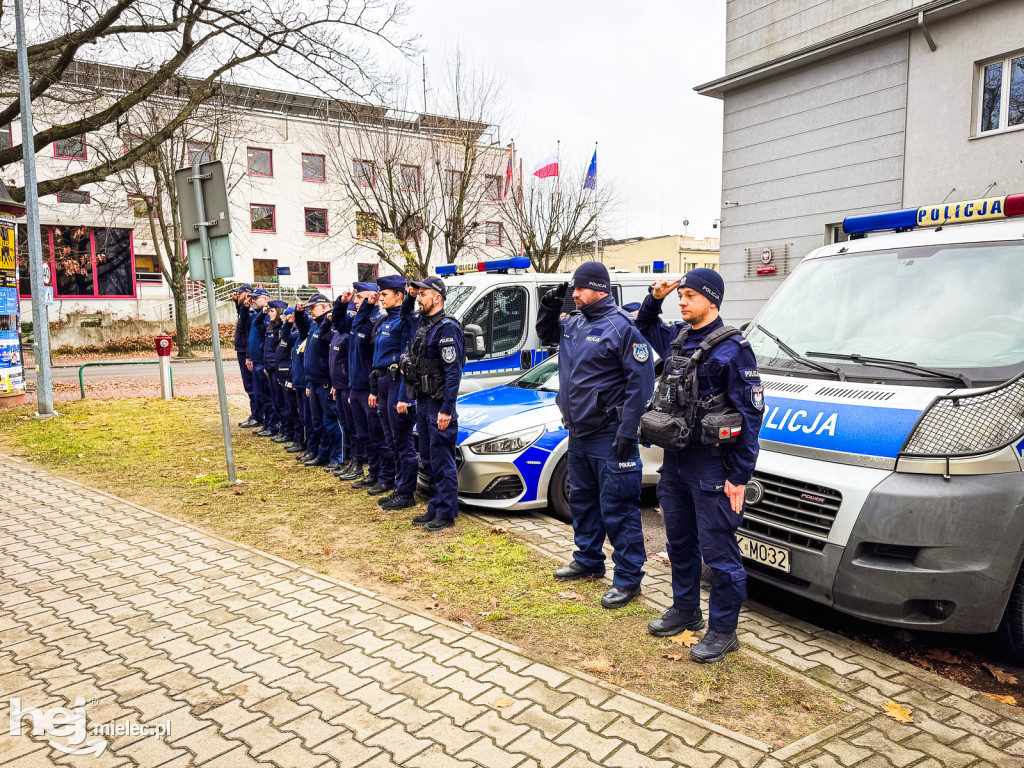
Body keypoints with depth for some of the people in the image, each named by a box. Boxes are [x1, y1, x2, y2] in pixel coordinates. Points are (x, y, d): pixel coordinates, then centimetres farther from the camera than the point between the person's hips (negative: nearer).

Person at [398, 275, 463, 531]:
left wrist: (447, 409, -22)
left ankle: (446, 514, 5)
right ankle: (435, 508, 25)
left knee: (442, 461, -4)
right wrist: (405, 397, 17)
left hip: (439, 405, -9)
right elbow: (411, 366, 20)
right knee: (428, 460, 15)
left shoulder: (446, 328, -14)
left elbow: (453, 371, -19)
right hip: (422, 403, 10)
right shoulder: (422, 326, 15)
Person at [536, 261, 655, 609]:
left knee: (617, 508, -2)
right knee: (581, 500, 19)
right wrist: (547, 311, 10)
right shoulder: (573, 323, 10)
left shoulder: (621, 326, -14)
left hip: (608, 437, -9)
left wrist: (627, 432, -20)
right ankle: (588, 560, 36)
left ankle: (628, 578, 9)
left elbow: (641, 381, -17)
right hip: (578, 433, 9)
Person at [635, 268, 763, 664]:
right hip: (674, 460, 8)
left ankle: (723, 631, 16)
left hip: (712, 466, -8)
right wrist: (655, 299, 9)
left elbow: (750, 415, -13)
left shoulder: (732, 349, -12)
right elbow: (644, 326, 31)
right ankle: (685, 609, 37)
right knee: (679, 541, 19)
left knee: (718, 550, 1)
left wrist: (739, 476, -15)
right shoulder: (676, 338, 9)